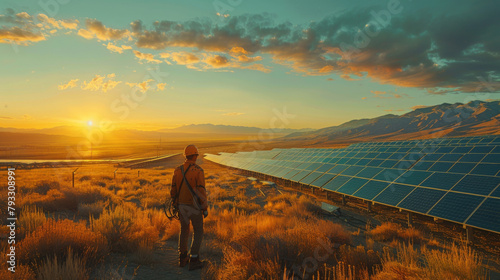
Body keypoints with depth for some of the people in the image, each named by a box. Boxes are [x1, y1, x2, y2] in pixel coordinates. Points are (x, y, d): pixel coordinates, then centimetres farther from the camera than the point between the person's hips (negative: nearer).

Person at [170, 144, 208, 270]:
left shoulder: (178, 170, -1)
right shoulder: (198, 171, -17)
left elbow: (173, 190, 3)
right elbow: (201, 191, -20)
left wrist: (174, 206, 16)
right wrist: (205, 208, -10)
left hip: (181, 205, 5)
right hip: (194, 206, -5)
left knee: (184, 230, 21)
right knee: (198, 232, 9)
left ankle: (183, 258, 27)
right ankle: (194, 261, 7)